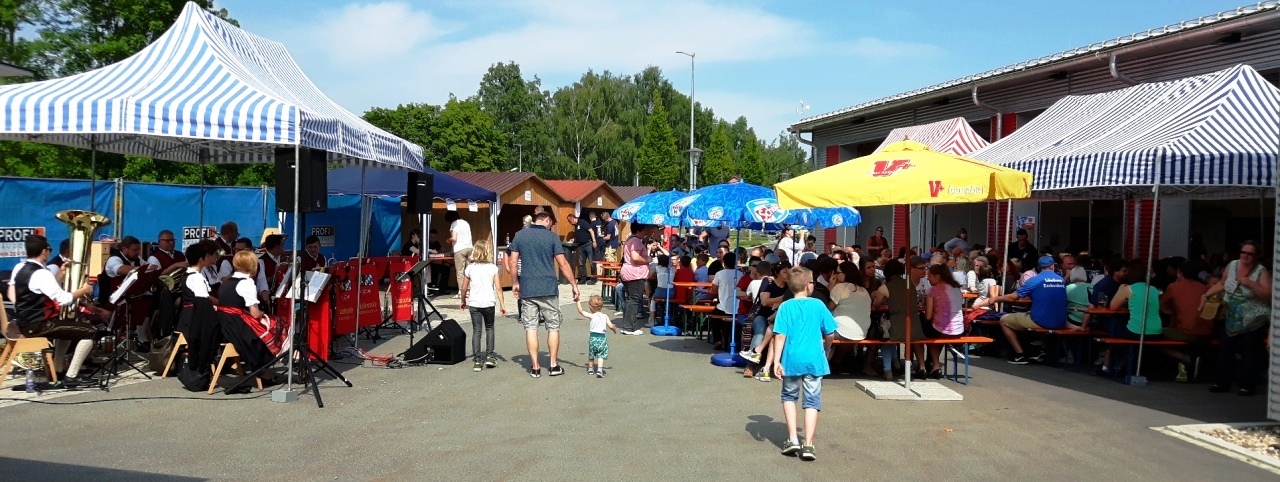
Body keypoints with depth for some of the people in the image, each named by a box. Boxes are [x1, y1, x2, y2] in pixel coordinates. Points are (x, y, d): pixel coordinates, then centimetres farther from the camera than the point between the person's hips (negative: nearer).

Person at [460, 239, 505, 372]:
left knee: (476, 330, 3)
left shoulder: (470, 268, 0)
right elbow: (498, 287, -4)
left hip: (474, 303, 0)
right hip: (489, 302, 0)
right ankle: (489, 356, 12)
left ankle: (477, 360, -3)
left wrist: (463, 301, 20)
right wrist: (502, 304, 2)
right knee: (489, 328, 18)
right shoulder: (493, 268, -1)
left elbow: (464, 288, 4)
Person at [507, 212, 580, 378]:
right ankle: (554, 366, 13)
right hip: (548, 289, -2)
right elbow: (563, 264, -5)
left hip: (527, 289, 2)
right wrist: (574, 286, 0)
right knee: (553, 327, 10)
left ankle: (535, 367, 6)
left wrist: (515, 283, 15)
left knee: (530, 327, 5)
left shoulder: (520, 235, 4)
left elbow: (512, 263, 3)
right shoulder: (552, 237, -3)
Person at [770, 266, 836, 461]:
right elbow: (830, 334, 6)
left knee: (789, 396, 19)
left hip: (792, 360, 0)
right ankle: (808, 445, 0)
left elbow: (780, 335, -10)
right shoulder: (818, 305, 1)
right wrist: (825, 347, 25)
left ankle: (792, 439, 11)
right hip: (814, 360, 0)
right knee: (812, 401, 6)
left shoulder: (786, 306, -2)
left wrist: (777, 361, -9)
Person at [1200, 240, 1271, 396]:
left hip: (1253, 322, -5)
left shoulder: (1262, 272, -10)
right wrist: (1206, 295, 5)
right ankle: (1222, 382, 17)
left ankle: (1247, 385, 8)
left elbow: (1268, 295, -18)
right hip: (1229, 318, 5)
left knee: (1249, 354, 0)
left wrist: (1250, 283, -26)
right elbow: (1222, 285, 16)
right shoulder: (1232, 265, 3)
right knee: (1224, 350, 9)